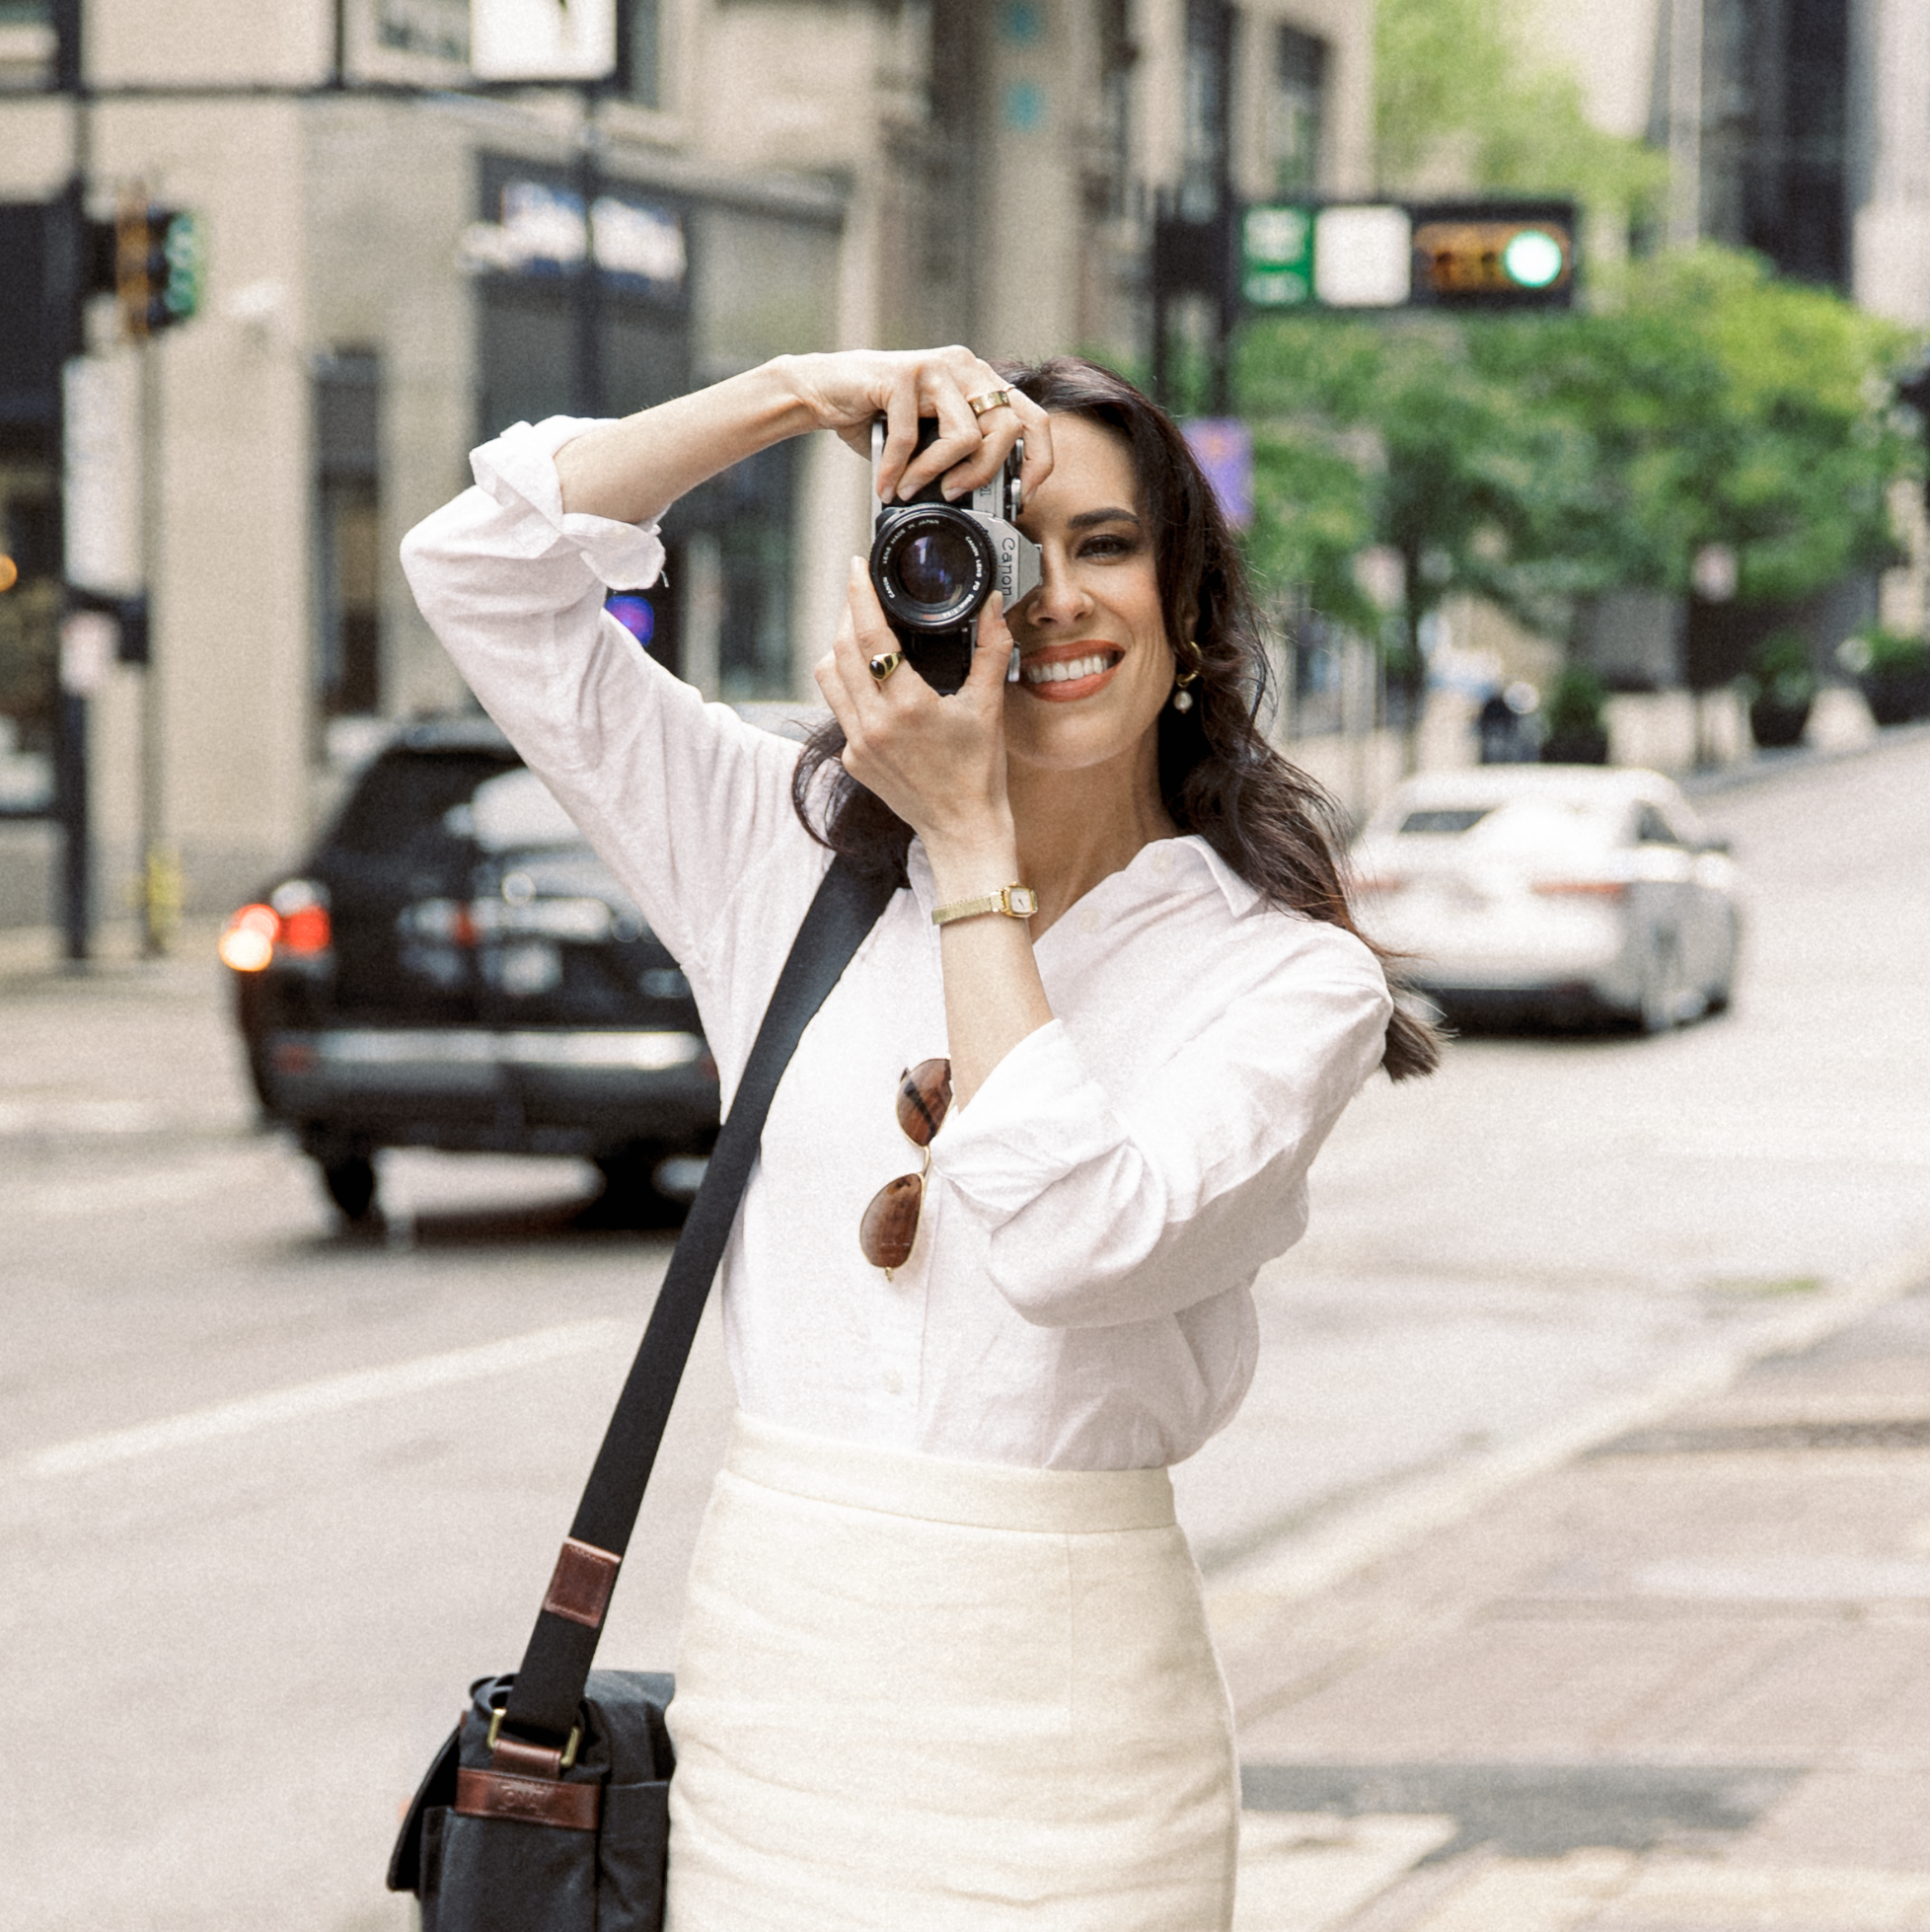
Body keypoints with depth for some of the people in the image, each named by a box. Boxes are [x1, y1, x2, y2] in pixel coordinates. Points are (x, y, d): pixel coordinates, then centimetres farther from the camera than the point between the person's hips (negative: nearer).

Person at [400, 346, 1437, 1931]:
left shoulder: (1288, 979, -2)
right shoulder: (799, 862, 7)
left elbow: (1076, 1242, -19)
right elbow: (484, 569, 4)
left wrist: (976, 852, -12)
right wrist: (798, 395, -5)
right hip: (774, 1675, 3)